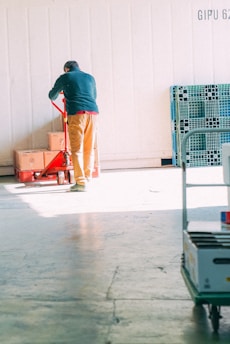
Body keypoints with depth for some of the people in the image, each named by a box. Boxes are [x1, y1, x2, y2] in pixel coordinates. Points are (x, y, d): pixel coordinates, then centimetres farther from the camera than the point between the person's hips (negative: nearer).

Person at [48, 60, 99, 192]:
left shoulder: (65, 77, 13)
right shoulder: (90, 77, 24)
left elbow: (52, 96, 26)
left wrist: (54, 97, 50)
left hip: (77, 113, -4)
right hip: (93, 112, 4)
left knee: (77, 149, -3)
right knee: (89, 149, 11)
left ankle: (81, 182, -8)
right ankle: (87, 179, 15)